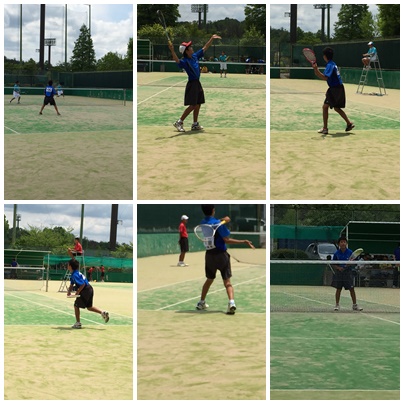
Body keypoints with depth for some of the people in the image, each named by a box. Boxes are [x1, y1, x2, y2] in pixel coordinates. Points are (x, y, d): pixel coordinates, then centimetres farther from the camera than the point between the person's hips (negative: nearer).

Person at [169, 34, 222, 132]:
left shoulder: (195, 56, 7)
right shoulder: (184, 61, -16)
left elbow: (205, 48, 17)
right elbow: (177, 61, -39)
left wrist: (212, 39, 16)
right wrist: (172, 51, -54)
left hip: (197, 84, 8)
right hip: (192, 84, -8)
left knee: (198, 105, 11)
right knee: (192, 105, -8)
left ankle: (195, 124, 20)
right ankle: (179, 122, 1)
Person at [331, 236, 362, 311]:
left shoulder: (350, 252, -2)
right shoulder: (336, 253, -1)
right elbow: (333, 264, 4)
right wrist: (338, 268, -14)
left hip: (348, 272, 0)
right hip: (339, 272, 0)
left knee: (351, 288, -3)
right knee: (338, 289, 6)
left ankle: (354, 305, 4)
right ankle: (337, 305, 16)